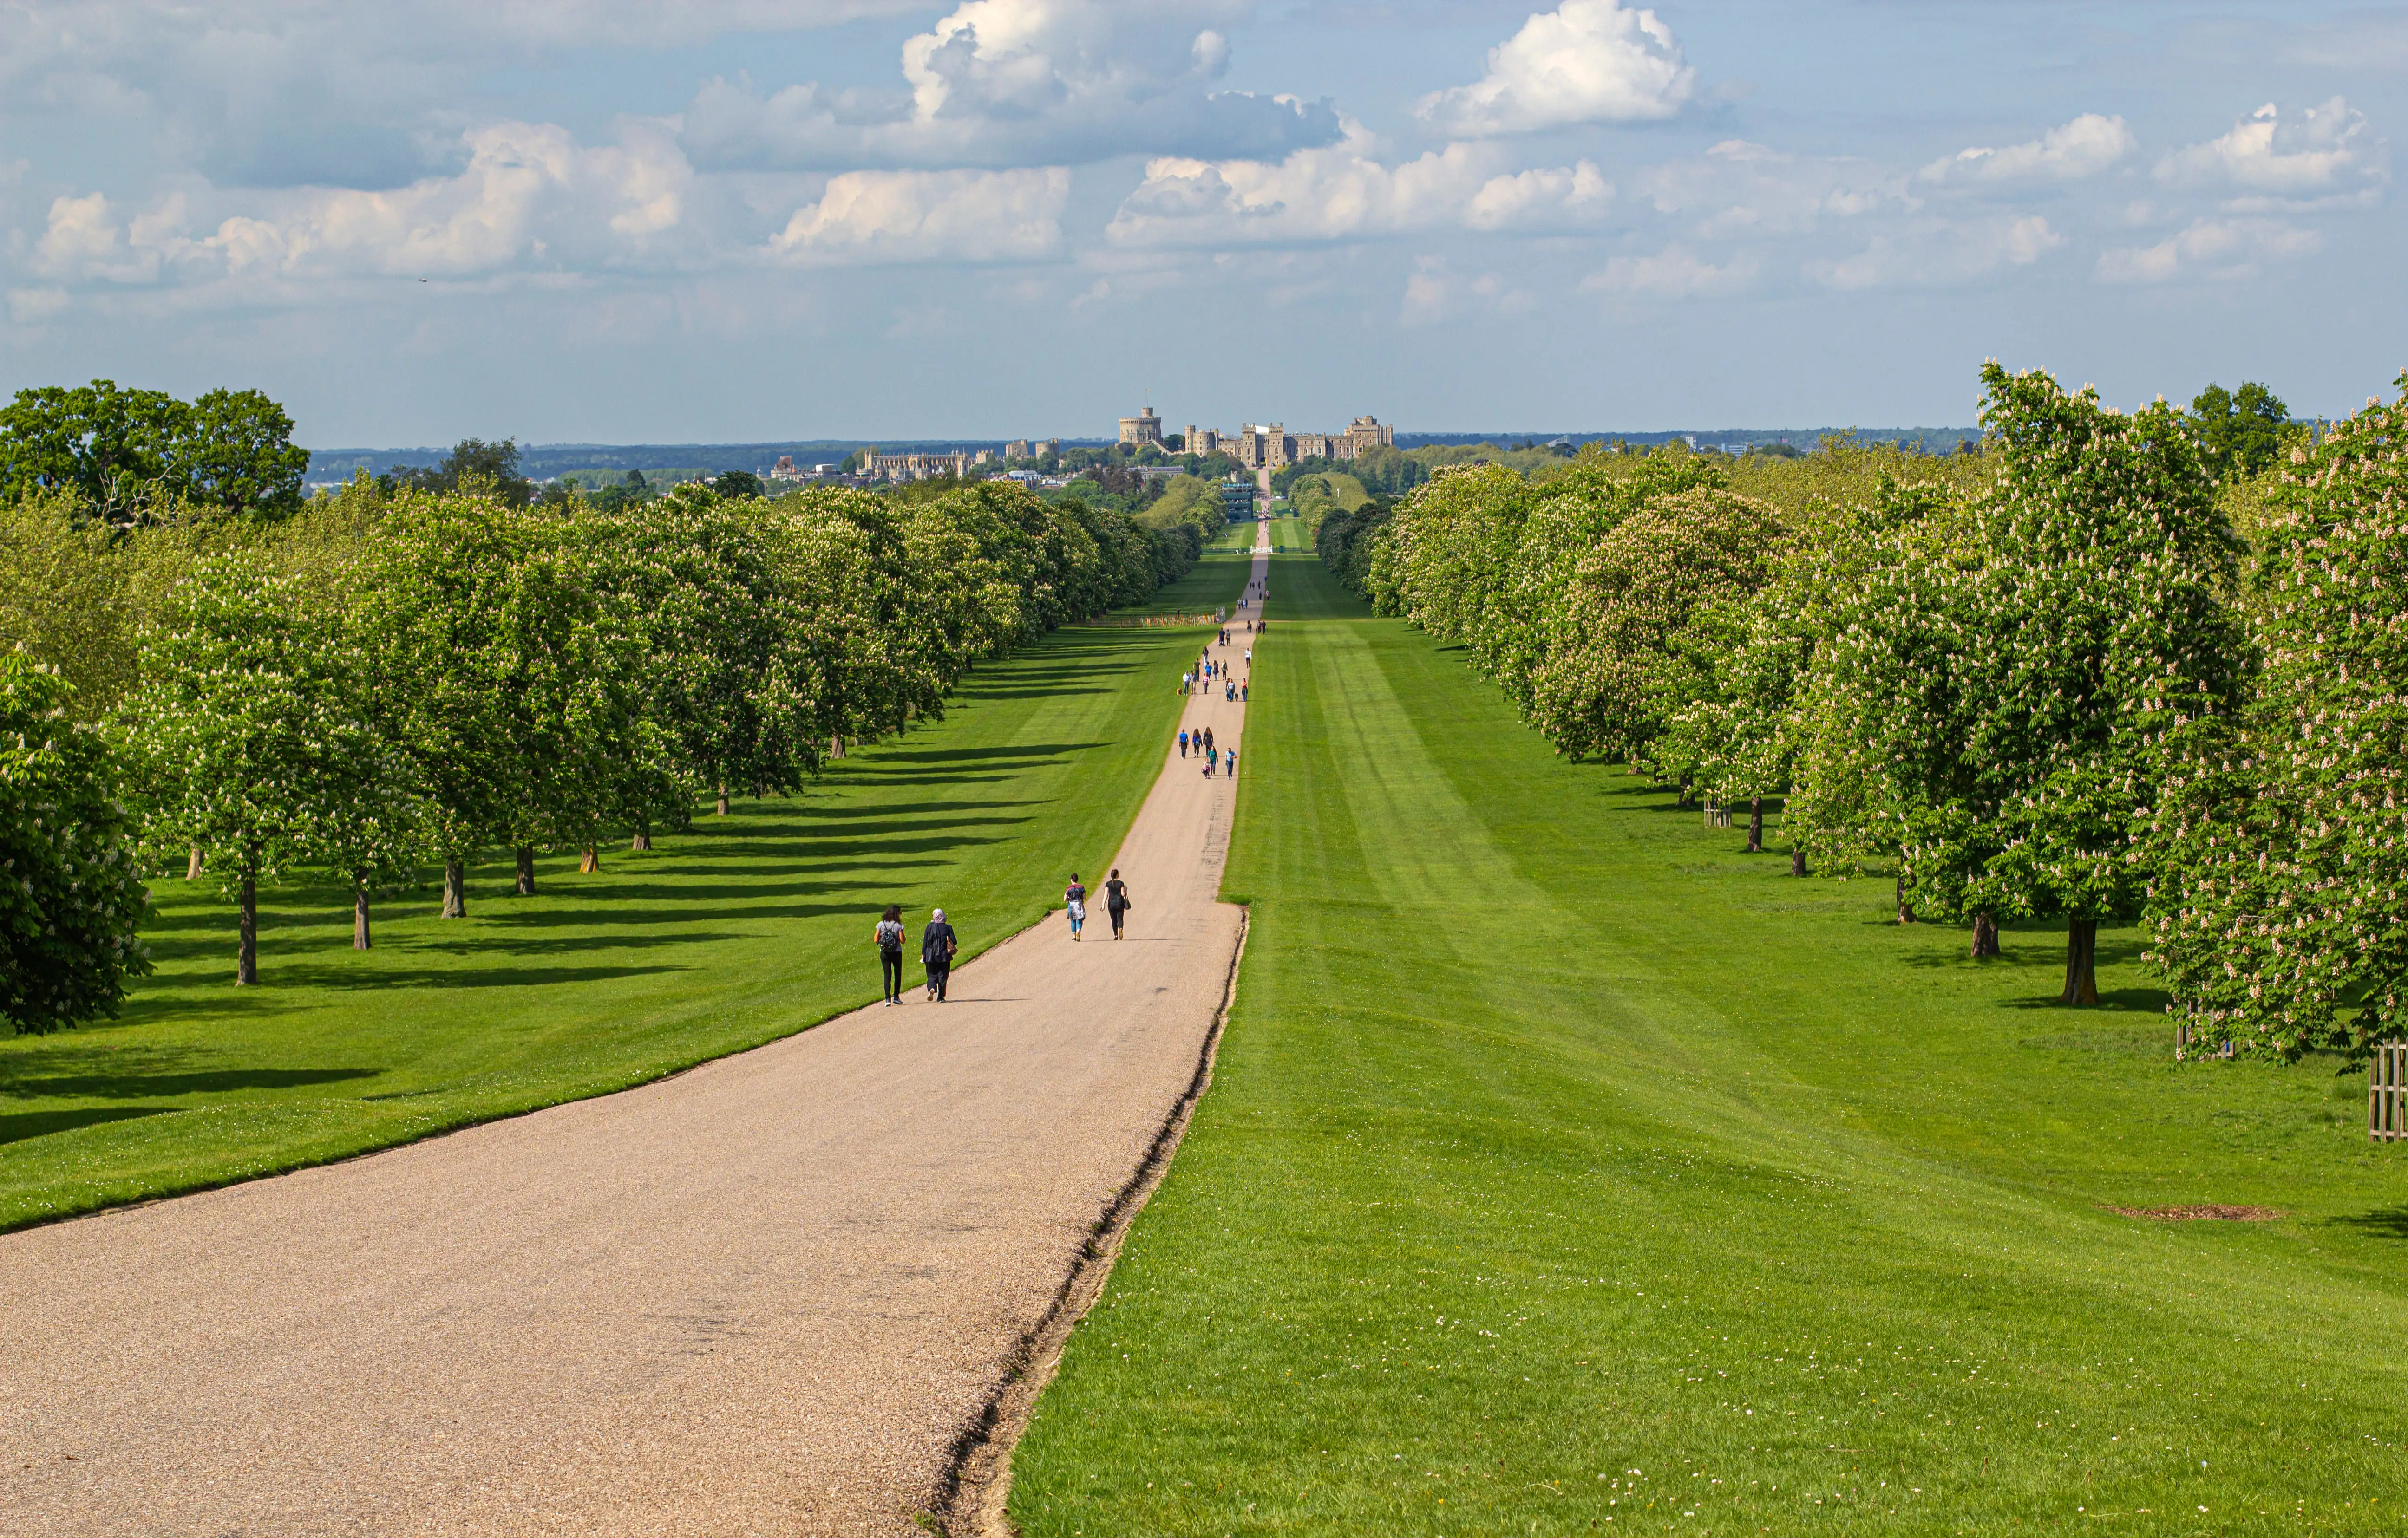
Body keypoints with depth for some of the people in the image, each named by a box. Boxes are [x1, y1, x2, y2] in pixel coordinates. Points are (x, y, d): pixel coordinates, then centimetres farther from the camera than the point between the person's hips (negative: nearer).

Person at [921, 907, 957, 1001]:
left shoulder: (930, 927, -4)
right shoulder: (948, 928, -3)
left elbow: (925, 943, -4)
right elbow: (954, 942, -4)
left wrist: (923, 956, 2)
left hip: (931, 956, 0)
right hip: (944, 957, 0)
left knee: (932, 975, 12)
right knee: (942, 976, 8)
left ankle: (932, 988, -16)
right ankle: (940, 997, 6)